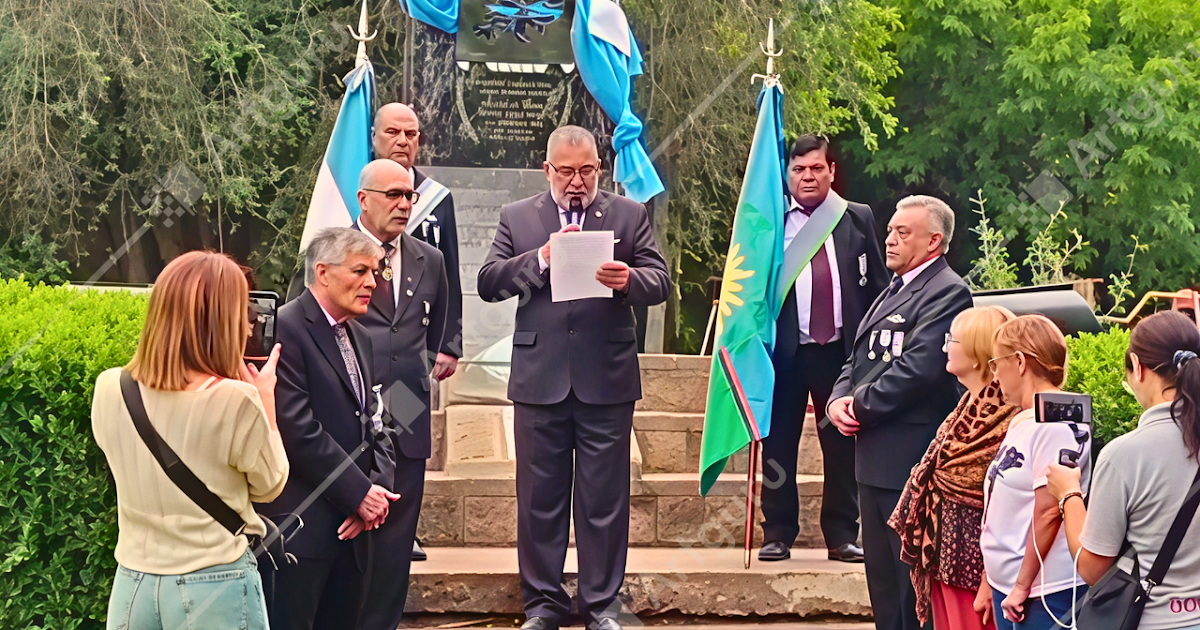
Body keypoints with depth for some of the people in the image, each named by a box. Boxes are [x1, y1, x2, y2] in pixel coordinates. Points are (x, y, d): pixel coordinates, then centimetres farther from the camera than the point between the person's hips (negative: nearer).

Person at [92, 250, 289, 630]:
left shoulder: (109, 389, -5)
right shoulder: (236, 400, -18)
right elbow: (269, 486, -3)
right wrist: (265, 399, 5)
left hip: (133, 583, 4)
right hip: (215, 585, -4)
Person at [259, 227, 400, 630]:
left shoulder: (359, 337, 18)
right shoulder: (285, 328, -11)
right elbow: (298, 429, -18)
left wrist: (380, 486, -1)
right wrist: (361, 492, -13)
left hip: (351, 526, 8)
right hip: (301, 526, -8)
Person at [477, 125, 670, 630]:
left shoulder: (629, 215, 7)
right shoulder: (517, 217, 9)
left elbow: (660, 281, 1)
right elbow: (488, 283, 0)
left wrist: (629, 279, -21)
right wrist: (541, 257, -14)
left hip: (607, 378, -1)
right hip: (539, 377, 1)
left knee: (605, 499, 4)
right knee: (540, 498, 8)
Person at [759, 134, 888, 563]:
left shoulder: (857, 219, 8)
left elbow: (878, 286, 9)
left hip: (842, 349, 1)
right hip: (785, 350, -1)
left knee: (843, 446, 6)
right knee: (778, 444, 4)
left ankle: (842, 536, 15)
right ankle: (777, 535, 13)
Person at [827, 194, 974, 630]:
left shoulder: (947, 292, -12)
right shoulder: (894, 291, 20)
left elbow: (918, 369, -22)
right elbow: (858, 360, 21)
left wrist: (860, 405, -13)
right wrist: (839, 400, 1)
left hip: (911, 459, -10)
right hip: (876, 458, 10)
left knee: (912, 577, -5)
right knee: (882, 573, 16)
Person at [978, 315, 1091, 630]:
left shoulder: (1057, 425, -16)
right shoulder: (1021, 422, 12)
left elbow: (1048, 512, -19)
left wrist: (1022, 586, -16)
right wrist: (988, 580, 18)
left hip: (1044, 592, -9)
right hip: (1005, 586, 9)